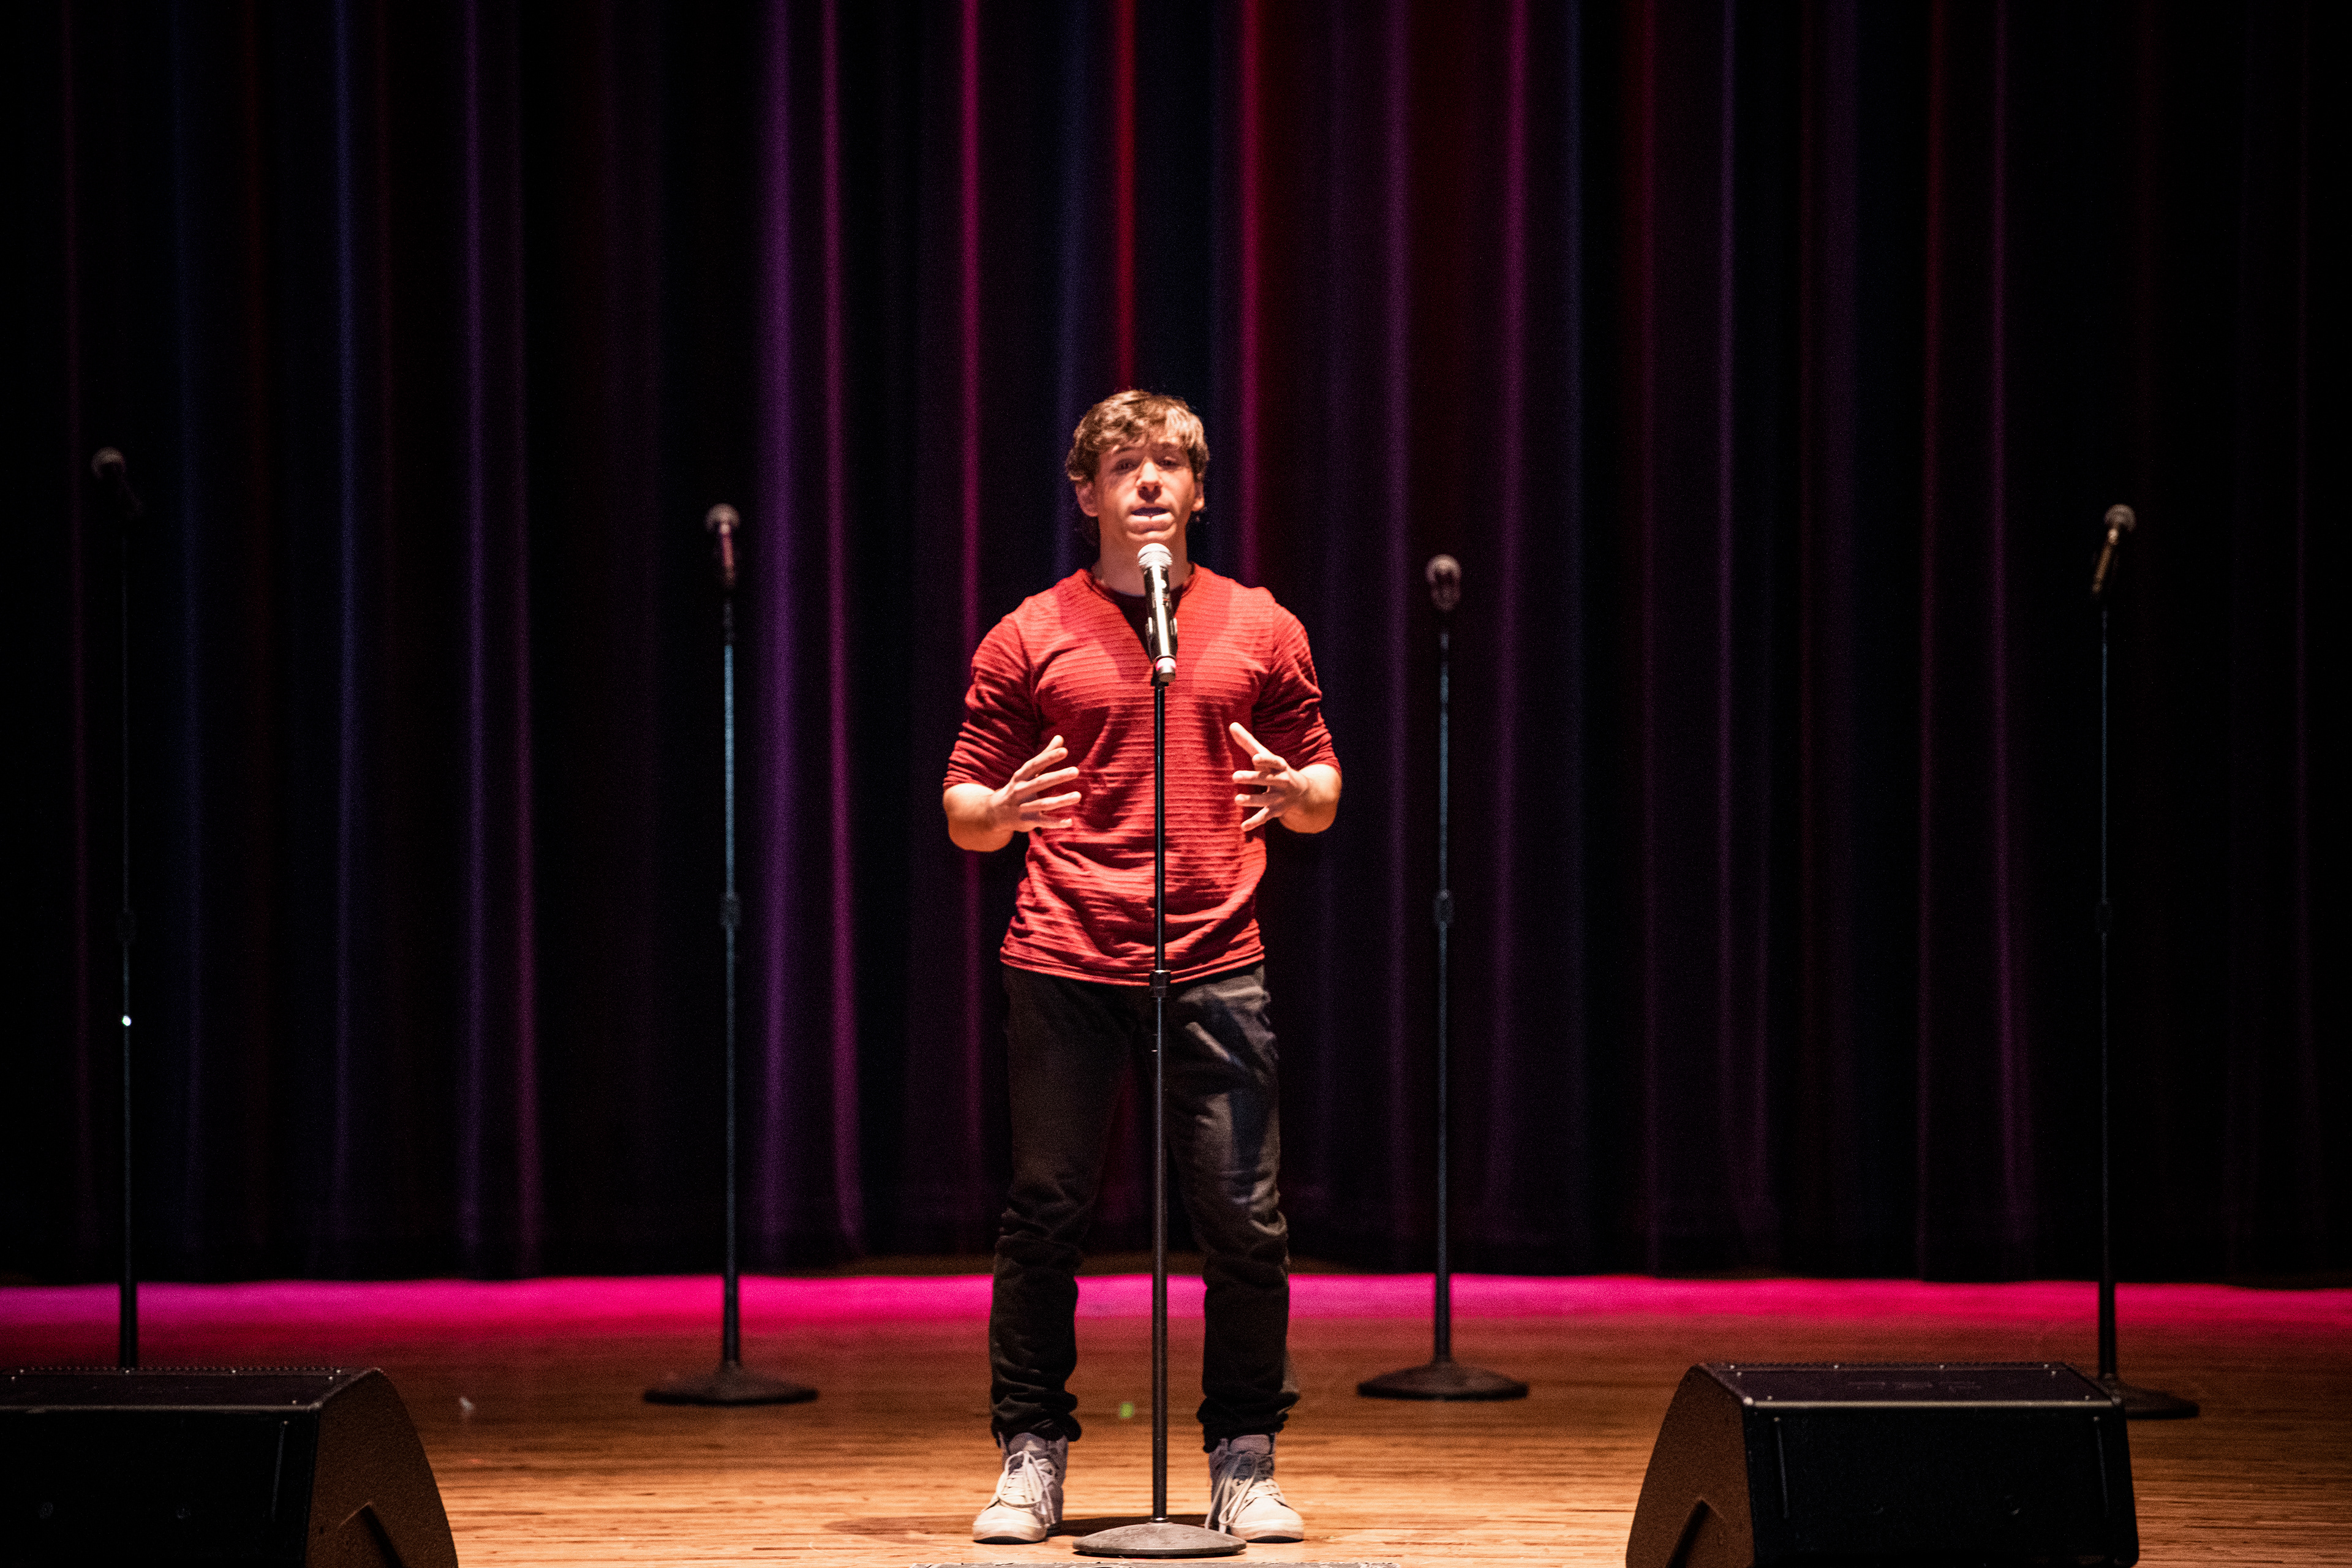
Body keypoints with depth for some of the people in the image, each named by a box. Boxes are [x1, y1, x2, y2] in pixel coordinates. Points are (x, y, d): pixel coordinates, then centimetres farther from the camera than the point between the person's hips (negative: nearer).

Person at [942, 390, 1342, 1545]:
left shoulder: (1259, 630, 12)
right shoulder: (1029, 638, 8)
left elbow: (1323, 796, 15)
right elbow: (961, 811, 9)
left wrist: (1293, 790, -8)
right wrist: (1001, 810, -14)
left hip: (1214, 966, 1)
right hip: (1062, 967, 0)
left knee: (1245, 1222, -2)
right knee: (1044, 1215, 1)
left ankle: (1244, 1463, 11)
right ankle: (1030, 1459, 12)